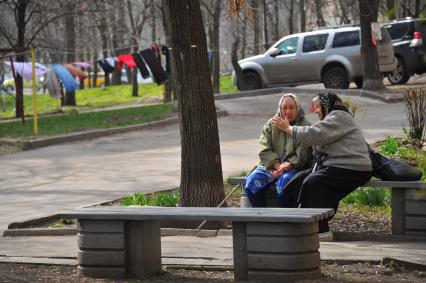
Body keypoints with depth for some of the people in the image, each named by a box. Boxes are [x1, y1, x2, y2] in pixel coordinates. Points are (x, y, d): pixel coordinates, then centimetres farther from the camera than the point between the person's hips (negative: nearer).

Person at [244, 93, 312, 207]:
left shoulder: (305, 126, 5)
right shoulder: (270, 125, 15)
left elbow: (303, 153, -6)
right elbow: (264, 151, 4)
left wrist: (286, 167, -19)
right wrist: (278, 166, -13)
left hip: (293, 167, -4)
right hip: (270, 165, 4)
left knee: (283, 182, -37)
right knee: (251, 181, -24)